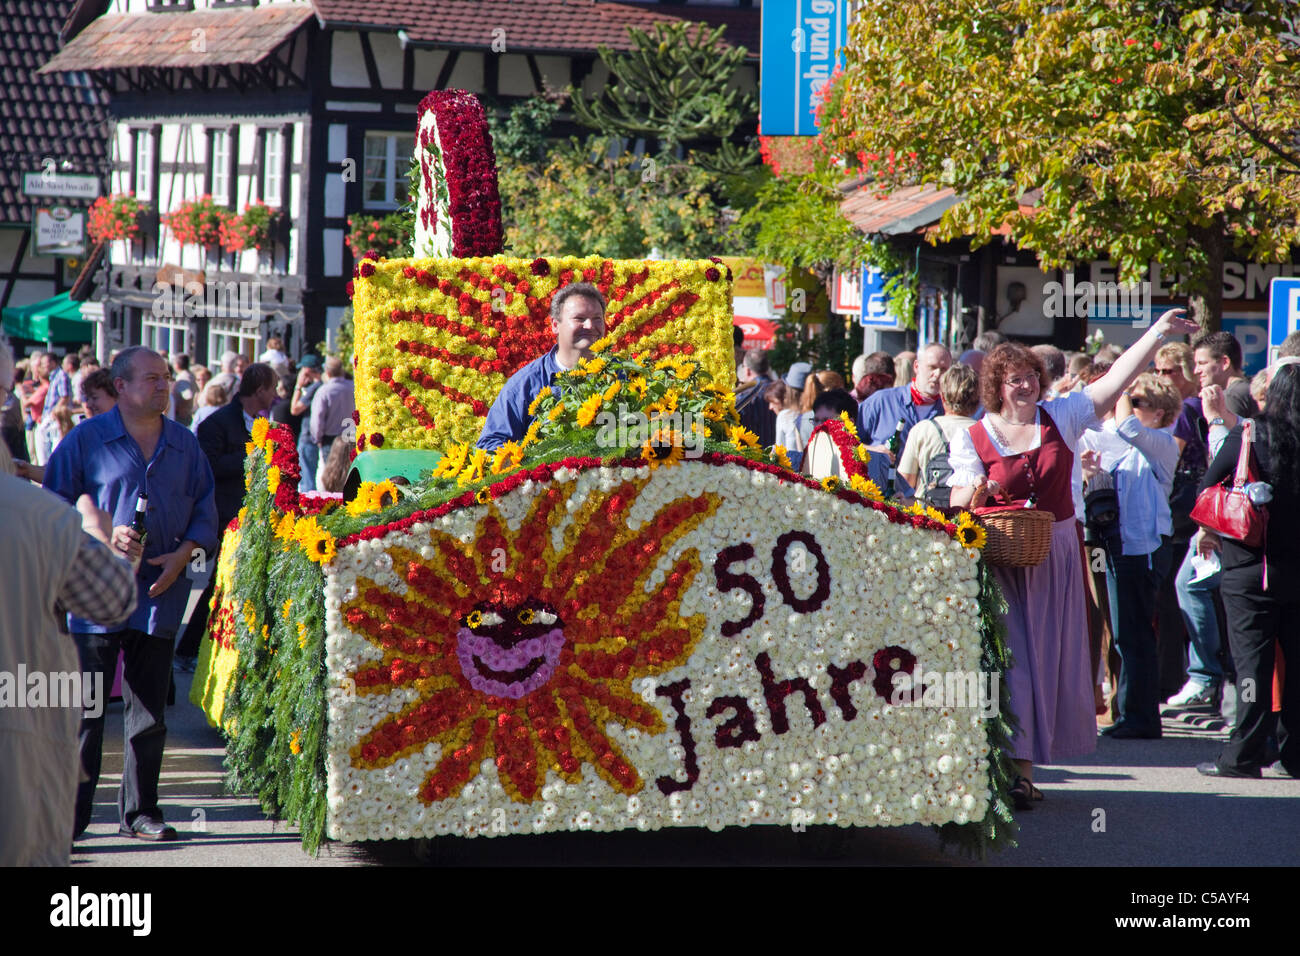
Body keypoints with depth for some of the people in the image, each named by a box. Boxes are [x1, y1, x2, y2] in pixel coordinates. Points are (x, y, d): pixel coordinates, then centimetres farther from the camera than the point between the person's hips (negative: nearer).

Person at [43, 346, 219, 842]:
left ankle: (139, 811, 18)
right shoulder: (87, 439, -1)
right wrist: (104, 536, -14)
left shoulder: (185, 444, 11)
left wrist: (181, 556, -3)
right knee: (84, 710, -5)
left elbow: (205, 511, 14)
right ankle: (69, 816, 0)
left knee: (149, 710, 9)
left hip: (160, 592, 4)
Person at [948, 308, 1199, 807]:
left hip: (1056, 555, 3)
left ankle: (1025, 760, 12)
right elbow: (959, 500, 0)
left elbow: (1115, 380, -1)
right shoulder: (973, 438, 0)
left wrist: (1158, 333, -8)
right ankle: (1017, 766, -8)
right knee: (1010, 656, -8)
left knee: (1049, 653, 4)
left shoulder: (1060, 417, 4)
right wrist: (973, 494, -24)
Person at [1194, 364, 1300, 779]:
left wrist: (1210, 531, 14)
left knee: (1251, 660, 0)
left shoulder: (1249, 435, -9)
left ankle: (1244, 755, 0)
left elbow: (1207, 488, -1)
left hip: (1251, 569, -2)